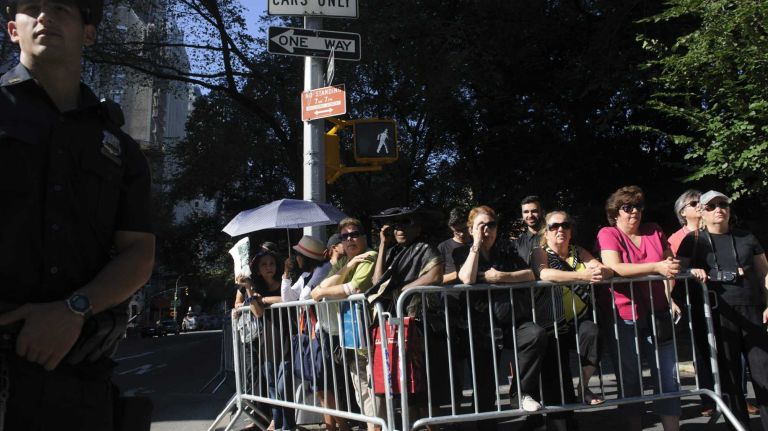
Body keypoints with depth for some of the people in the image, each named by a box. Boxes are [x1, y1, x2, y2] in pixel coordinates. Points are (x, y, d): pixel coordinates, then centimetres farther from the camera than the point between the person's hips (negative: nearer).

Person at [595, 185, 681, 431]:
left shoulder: (655, 232, 9)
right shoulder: (608, 234, -5)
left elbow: (671, 264, 12)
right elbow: (614, 268, -20)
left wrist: (669, 298, -3)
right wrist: (657, 267, -27)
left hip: (657, 315, 4)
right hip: (623, 318, -4)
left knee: (669, 377, 3)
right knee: (630, 379, 8)